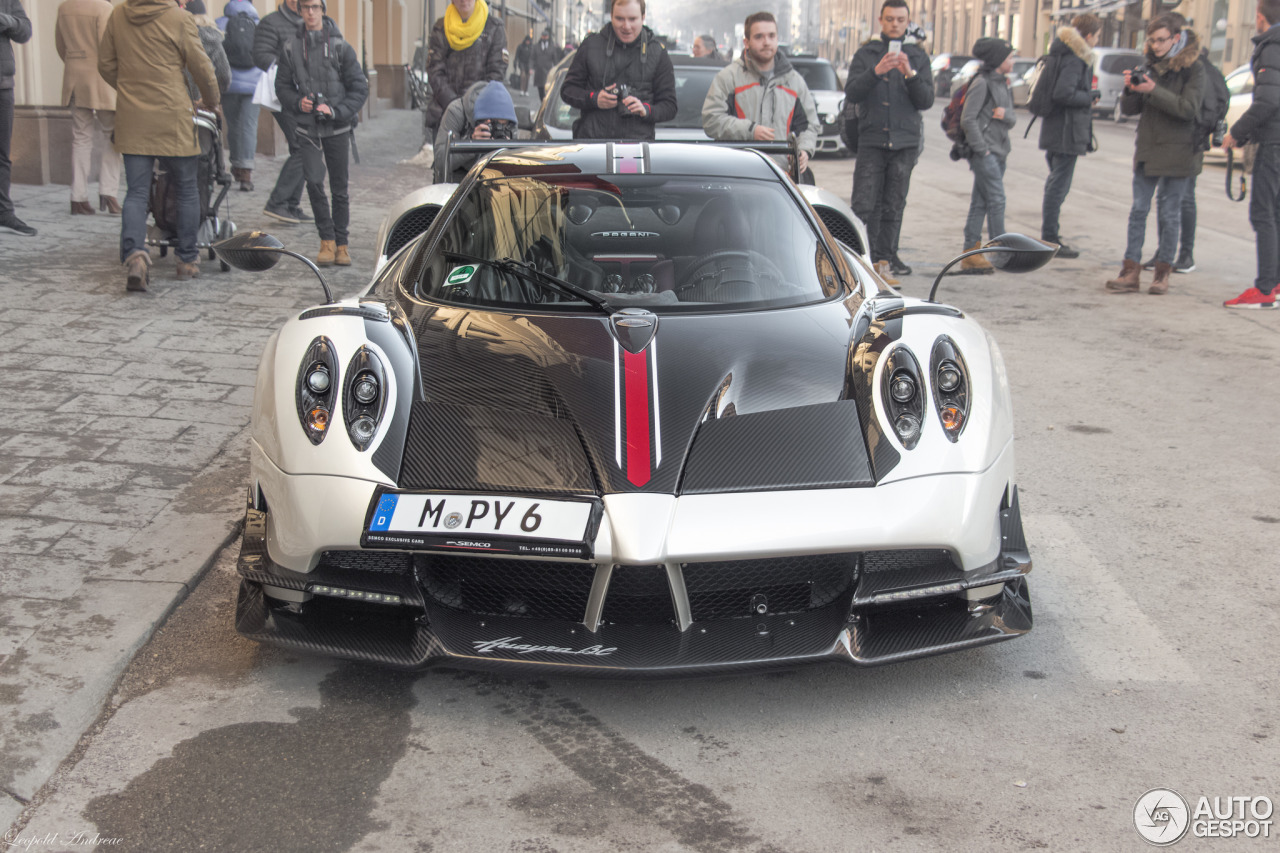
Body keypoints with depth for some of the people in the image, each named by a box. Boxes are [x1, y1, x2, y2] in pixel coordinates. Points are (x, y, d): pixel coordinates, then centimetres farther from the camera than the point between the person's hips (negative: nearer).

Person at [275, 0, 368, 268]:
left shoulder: (340, 47, -1)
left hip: (338, 128, 0)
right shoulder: (290, 48, 4)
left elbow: (360, 88, 0)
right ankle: (327, 239, 0)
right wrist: (298, 102, -9)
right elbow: (282, 87, 12)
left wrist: (336, 111, -13)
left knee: (340, 188, 6)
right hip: (307, 128, 0)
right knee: (314, 182, -13)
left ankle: (341, 243, 18)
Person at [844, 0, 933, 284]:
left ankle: (884, 259, 9)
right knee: (863, 205, -10)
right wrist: (876, 72, -19)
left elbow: (926, 101, 3)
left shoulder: (918, 56, 12)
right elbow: (851, 94, -4)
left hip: (905, 141, 2)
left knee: (893, 207, 3)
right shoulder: (865, 54, 8)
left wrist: (910, 74, -14)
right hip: (871, 140, -2)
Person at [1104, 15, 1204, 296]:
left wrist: (1154, 91, -23)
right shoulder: (1151, 66, 10)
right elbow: (1129, 109, 10)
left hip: (1176, 152, -4)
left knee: (1169, 213, 1)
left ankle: (1163, 271, 9)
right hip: (1147, 149, 4)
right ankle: (1131, 272, 0)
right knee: (1138, 209, 0)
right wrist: (1130, 89, -11)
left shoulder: (1193, 70, -4)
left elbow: (1188, 108, -16)